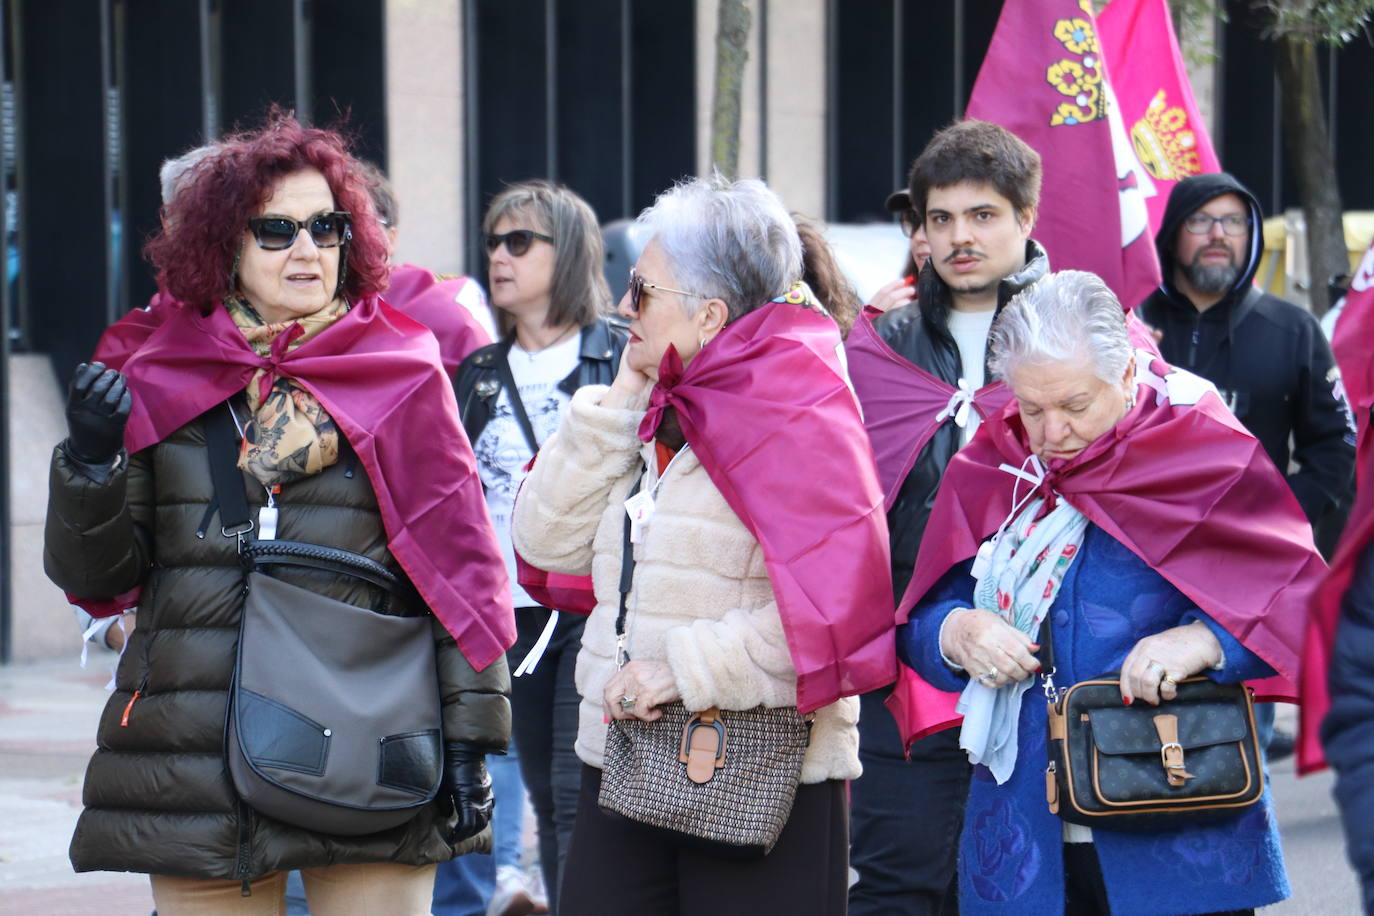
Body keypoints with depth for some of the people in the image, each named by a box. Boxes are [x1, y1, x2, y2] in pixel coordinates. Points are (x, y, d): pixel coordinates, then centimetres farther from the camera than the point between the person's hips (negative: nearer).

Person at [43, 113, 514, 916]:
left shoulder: (403, 378, 3)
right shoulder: (158, 384, 7)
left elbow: (459, 564, 3)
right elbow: (96, 576, 9)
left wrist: (469, 738, -2)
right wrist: (90, 464, -10)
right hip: (195, 762, 2)